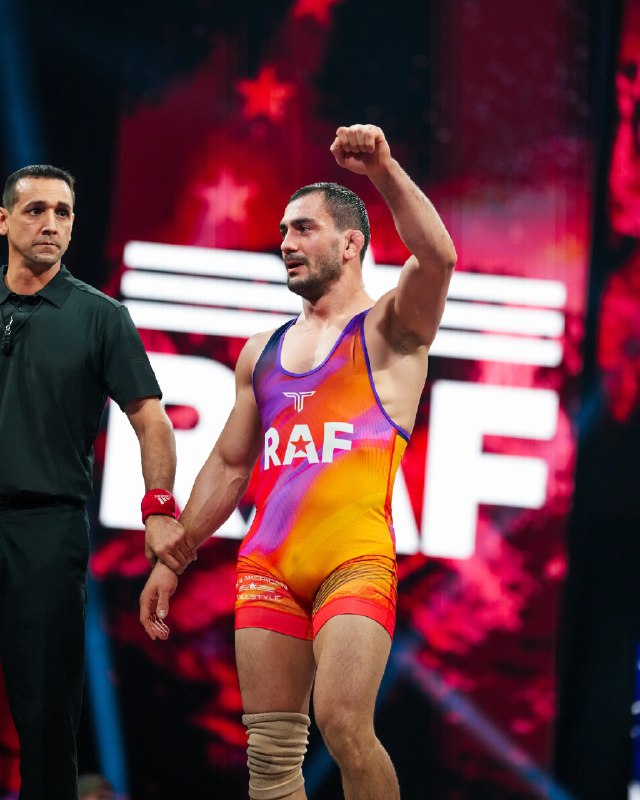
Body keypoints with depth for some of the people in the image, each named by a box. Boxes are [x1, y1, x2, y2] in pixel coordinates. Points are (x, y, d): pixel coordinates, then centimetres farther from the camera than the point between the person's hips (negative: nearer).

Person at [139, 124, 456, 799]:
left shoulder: (388, 332, 4)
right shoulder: (262, 353, 22)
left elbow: (436, 257, -17)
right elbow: (229, 466, 25)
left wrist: (383, 171, -28)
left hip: (356, 560, -6)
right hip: (267, 565, 6)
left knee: (344, 725, -21)